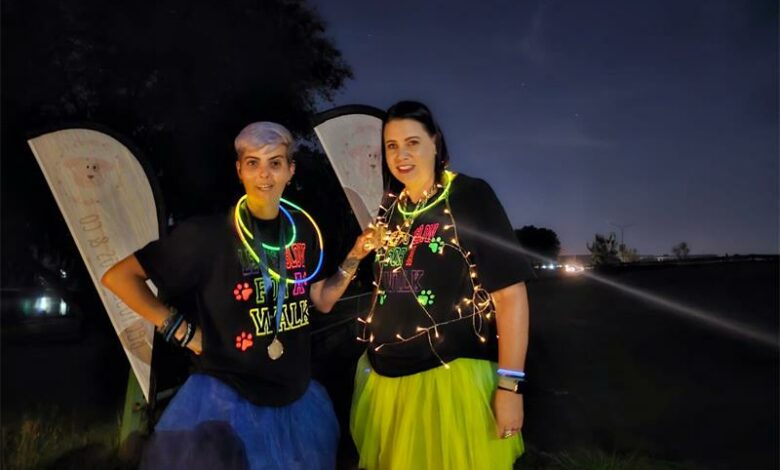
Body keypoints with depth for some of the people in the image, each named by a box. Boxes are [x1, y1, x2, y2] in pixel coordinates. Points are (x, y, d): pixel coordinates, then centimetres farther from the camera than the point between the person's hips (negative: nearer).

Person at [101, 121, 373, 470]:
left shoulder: (302, 228, 1)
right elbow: (118, 277, -11)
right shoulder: (209, 233, -15)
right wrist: (181, 331, -12)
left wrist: (355, 257, -5)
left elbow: (323, 301, 8)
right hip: (227, 399, -5)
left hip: (296, 397, 6)